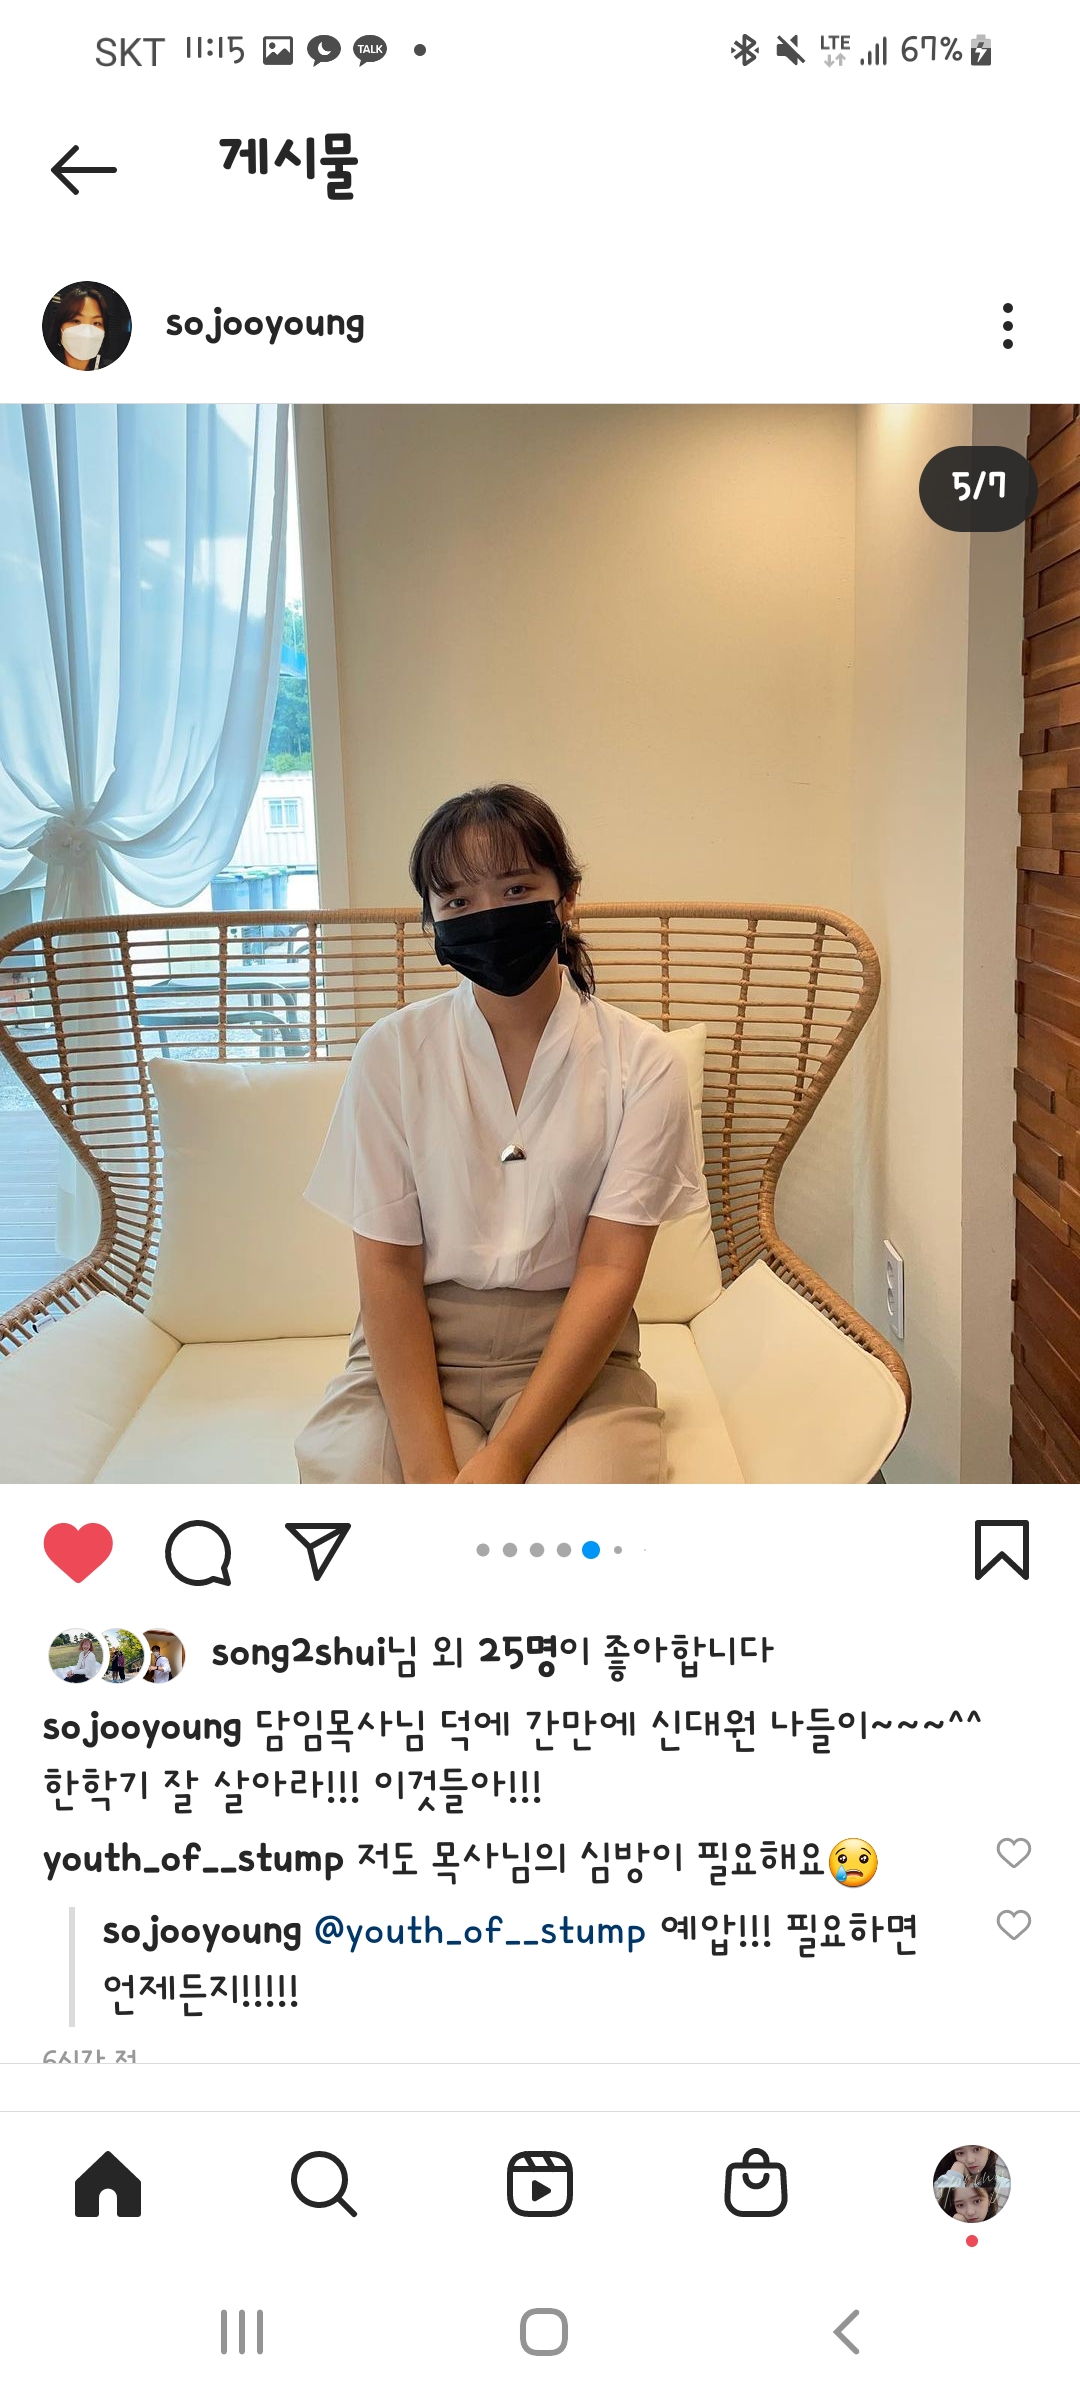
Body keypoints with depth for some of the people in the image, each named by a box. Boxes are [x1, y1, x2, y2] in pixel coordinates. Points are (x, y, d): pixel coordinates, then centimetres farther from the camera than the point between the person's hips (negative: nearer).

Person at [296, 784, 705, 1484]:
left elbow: (610, 1269, -8)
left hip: (574, 1354, -1)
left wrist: (503, 1459, -20)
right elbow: (388, 1266, -5)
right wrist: (430, 1471, -18)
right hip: (416, 1351, 1)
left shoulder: (642, 1062, -1)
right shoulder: (392, 1053, 1)